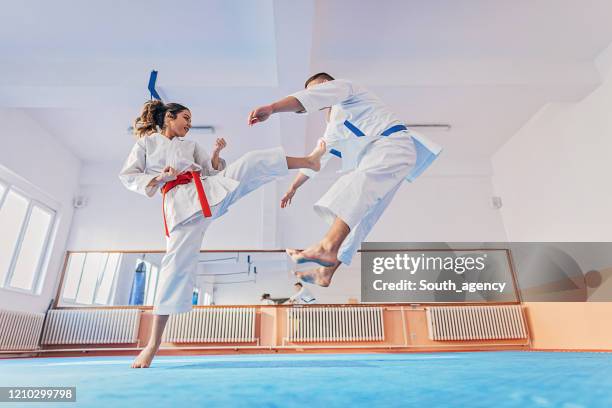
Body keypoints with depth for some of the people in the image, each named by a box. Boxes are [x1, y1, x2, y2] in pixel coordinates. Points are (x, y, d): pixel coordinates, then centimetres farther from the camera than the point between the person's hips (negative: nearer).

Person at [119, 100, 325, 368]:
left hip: (209, 190, 4)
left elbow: (213, 171, 19)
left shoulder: (191, 145, 26)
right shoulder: (146, 143, 17)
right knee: (178, 261, -12)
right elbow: (127, 177, 9)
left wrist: (216, 154, -1)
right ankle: (153, 344, -2)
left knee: (251, 162, -12)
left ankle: (308, 160, -2)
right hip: (180, 203, -3)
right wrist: (159, 179, -9)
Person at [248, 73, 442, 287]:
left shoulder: (342, 85, 7)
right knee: (356, 214, 1)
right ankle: (326, 272, 1)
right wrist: (293, 188, 38)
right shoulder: (335, 126, 30)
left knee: (354, 185, -33)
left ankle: (327, 247, -50)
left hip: (392, 145, -9)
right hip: (378, 158, 9)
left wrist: (271, 108, -28)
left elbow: (312, 97, -14)